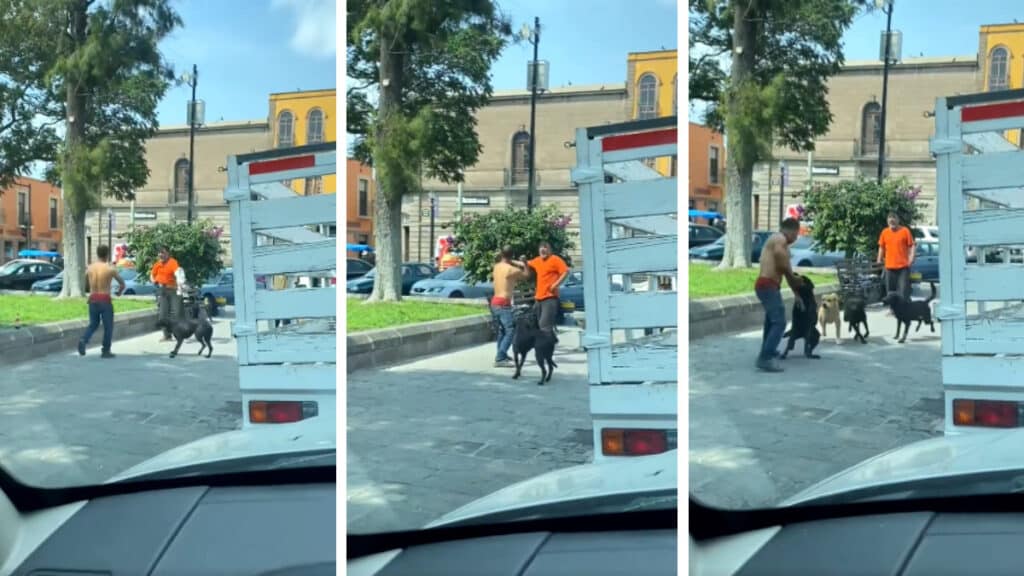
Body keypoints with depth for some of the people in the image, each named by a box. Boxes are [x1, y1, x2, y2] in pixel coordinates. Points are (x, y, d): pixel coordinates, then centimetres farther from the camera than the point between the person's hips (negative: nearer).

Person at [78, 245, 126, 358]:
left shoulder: (89, 268, 3)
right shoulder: (110, 269, -8)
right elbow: (122, 283, 2)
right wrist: (120, 292, 24)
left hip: (93, 299, 4)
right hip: (105, 299, -4)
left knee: (93, 324, 17)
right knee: (108, 326, 8)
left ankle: (83, 340, -7)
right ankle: (106, 351, 9)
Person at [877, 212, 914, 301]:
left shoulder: (905, 231, -2)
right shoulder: (885, 232, 8)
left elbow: (911, 246, -3)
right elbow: (881, 247, 15)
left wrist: (911, 257, -15)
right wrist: (879, 260, 11)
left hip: (903, 266, -4)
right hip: (889, 267, 4)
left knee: (903, 290, -7)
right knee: (890, 290, 10)